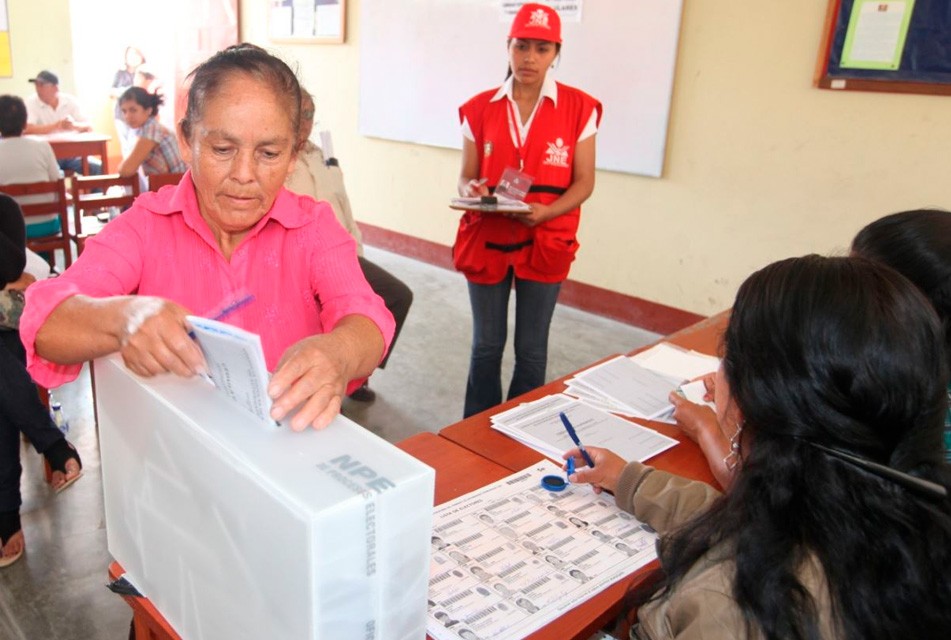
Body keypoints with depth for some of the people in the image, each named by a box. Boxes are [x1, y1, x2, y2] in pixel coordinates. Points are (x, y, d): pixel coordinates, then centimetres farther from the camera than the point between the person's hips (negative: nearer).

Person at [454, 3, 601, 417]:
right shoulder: (480, 109, 2)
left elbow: (583, 182, -3)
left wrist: (544, 213, -21)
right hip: (486, 239, 2)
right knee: (486, 344, 10)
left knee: (532, 348, 8)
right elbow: (466, 176, 5)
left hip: (545, 242, -1)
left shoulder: (579, 108, -3)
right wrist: (471, 191, -19)